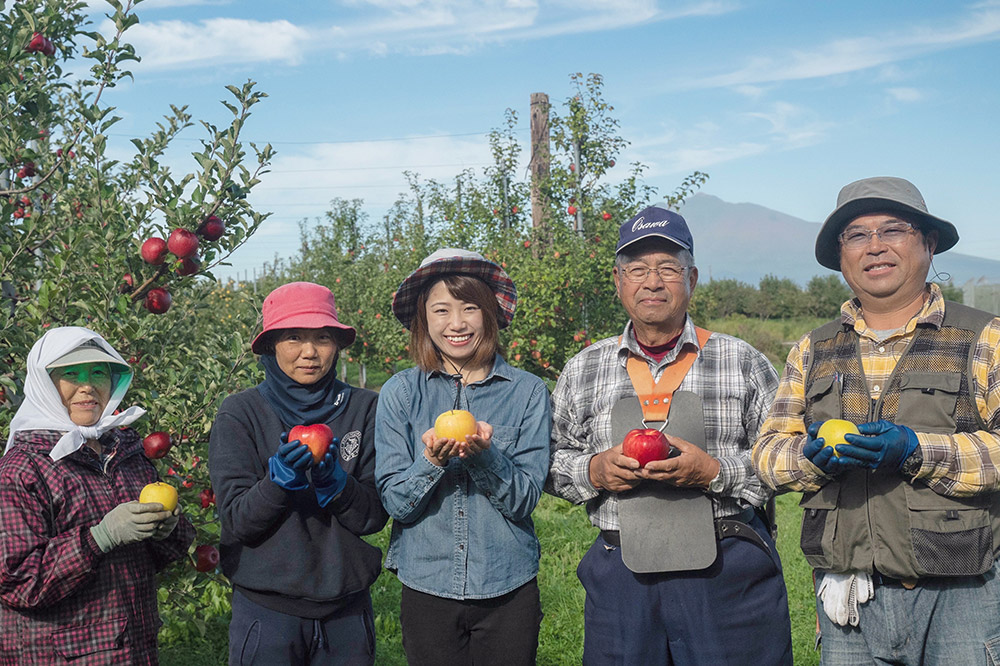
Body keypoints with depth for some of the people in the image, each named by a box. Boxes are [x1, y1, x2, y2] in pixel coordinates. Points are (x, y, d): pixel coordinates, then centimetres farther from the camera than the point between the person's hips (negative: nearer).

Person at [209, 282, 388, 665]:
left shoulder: (363, 408, -2)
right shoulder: (240, 413, -5)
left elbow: (374, 517, -5)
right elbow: (237, 521, -9)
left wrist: (335, 482, -22)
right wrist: (280, 477, -25)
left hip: (347, 608, 2)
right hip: (266, 611, -1)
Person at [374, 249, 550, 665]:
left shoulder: (527, 392, -3)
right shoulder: (401, 392, -1)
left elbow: (524, 501, -7)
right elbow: (395, 502, -5)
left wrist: (484, 455, -24)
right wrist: (431, 461, -23)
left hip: (508, 588, 0)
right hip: (426, 587, 0)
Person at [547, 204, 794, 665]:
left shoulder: (743, 362, 3)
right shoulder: (582, 371, 9)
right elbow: (551, 462, 13)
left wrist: (715, 471, -14)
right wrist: (594, 470, -7)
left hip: (728, 574, -1)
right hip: (620, 571, 2)